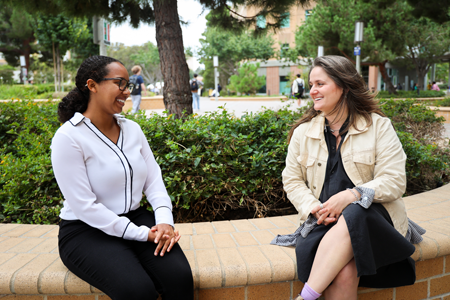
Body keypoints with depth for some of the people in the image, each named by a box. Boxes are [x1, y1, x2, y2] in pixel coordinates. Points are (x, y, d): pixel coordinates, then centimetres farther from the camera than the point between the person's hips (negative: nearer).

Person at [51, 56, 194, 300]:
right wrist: (142, 234, -19)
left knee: (179, 276, -20)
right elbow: (84, 206, -18)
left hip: (136, 218, 5)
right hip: (87, 232, -5)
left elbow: (154, 179, 5)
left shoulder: (132, 129, 6)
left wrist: (165, 221, -14)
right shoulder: (68, 138, -13)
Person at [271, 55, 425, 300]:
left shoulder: (378, 126, 3)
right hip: (324, 222, 1)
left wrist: (350, 195, -19)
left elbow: (394, 181, -3)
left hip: (372, 217, -1)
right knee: (342, 273, -32)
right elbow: (292, 180, 12)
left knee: (352, 216, -38)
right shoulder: (302, 132, 12)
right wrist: (314, 208, -8)